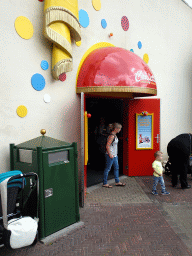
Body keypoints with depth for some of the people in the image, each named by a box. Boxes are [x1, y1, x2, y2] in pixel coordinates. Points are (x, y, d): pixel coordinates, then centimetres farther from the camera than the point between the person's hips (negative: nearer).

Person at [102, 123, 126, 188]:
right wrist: (110, 155, -19)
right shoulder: (112, 136, -20)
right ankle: (105, 183, 12)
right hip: (110, 155, -10)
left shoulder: (114, 135, 10)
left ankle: (117, 182, 29)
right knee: (107, 169, 1)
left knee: (116, 168, 17)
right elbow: (107, 146, -22)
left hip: (114, 155, 10)